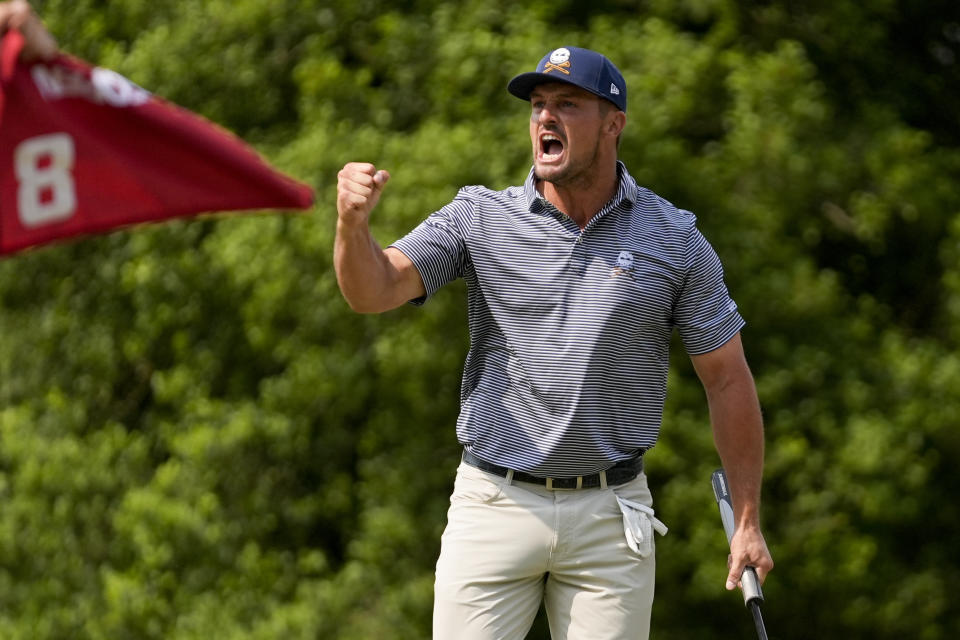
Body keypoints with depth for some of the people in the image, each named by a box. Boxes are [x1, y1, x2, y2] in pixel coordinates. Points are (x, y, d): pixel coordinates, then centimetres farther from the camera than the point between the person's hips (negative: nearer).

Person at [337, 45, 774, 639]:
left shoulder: (675, 239, 1)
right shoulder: (479, 218, 2)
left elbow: (728, 378, 5)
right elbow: (374, 289, -9)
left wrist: (748, 521, 2)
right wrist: (353, 220, -32)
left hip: (611, 519, 0)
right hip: (495, 505, 0)